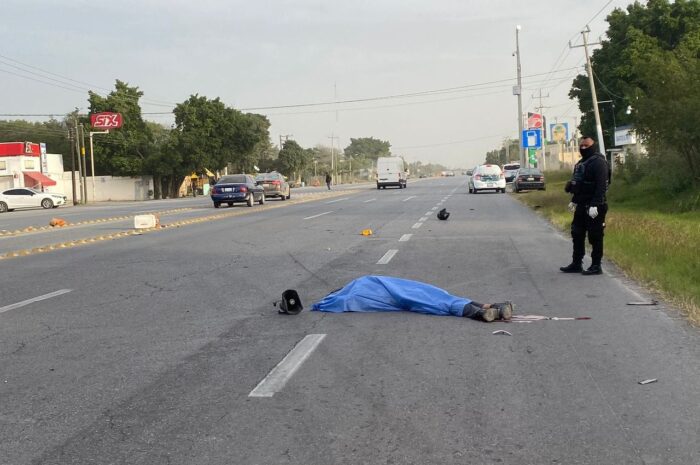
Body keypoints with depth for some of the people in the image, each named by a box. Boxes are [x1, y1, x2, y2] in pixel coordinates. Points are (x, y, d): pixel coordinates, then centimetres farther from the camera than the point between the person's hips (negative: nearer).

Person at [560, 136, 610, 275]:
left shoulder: (599, 162, -14)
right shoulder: (581, 163, 17)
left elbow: (601, 185, -21)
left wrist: (595, 205, -26)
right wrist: (574, 200, 21)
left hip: (593, 207, -10)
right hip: (581, 206, 10)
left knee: (595, 237, -2)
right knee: (577, 235, 14)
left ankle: (596, 266, 5)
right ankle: (576, 264, 23)